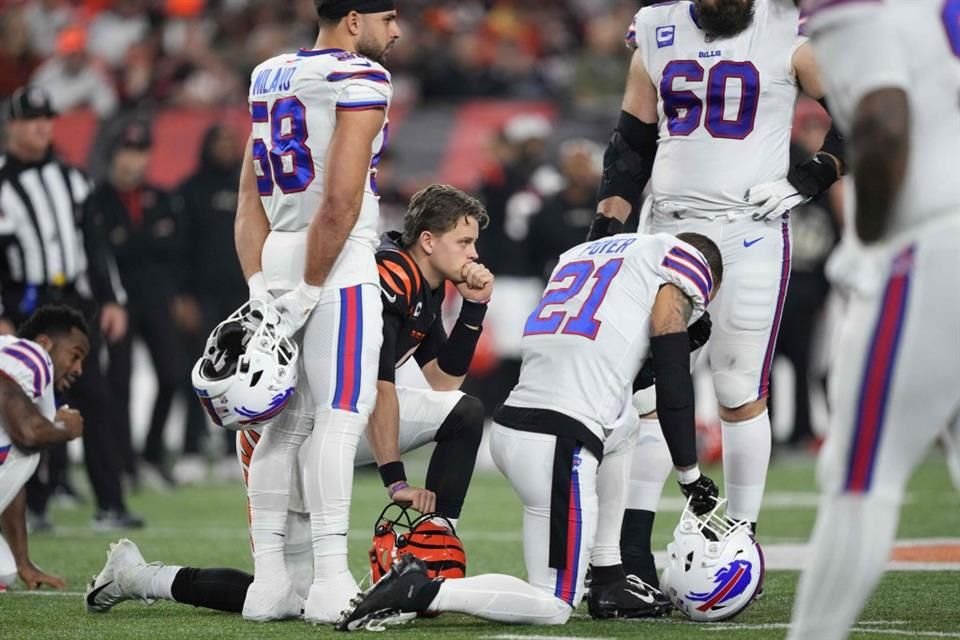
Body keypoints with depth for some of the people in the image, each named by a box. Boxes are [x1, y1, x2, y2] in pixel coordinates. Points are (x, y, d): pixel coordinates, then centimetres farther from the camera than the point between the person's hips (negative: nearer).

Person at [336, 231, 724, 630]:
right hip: (557, 443, -8)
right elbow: (673, 379, 0)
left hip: (511, 425, 8)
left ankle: (608, 584, 27)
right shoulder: (684, 258, 6)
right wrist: (690, 474, 7)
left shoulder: (580, 254, 28)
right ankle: (419, 593, -14)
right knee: (553, 607, 2)